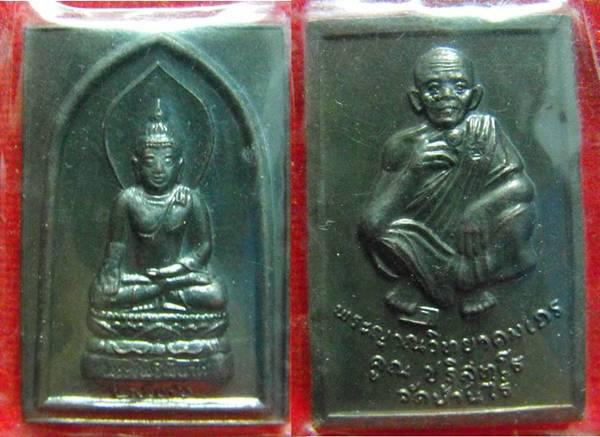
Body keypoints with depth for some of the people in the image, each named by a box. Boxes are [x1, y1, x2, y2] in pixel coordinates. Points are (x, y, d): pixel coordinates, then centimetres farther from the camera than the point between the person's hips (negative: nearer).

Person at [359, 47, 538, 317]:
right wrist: (412, 169, -26)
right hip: (425, 254, -1)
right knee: (382, 231, -28)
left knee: (519, 207, -23)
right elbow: (373, 224, -16)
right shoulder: (403, 145, -7)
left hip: (478, 248, 1)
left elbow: (522, 184, -16)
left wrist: (476, 210, -32)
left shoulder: (484, 131, -3)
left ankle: (472, 283, -1)